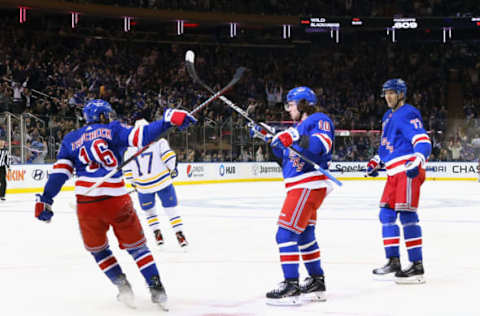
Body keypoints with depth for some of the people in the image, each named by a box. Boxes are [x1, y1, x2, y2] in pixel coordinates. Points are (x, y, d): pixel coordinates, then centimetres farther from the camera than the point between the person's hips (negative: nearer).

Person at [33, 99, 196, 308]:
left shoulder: (71, 140, 16)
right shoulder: (112, 130, 8)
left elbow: (60, 171, 7)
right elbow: (140, 136, -9)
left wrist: (45, 200, 6)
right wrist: (169, 120, -14)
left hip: (86, 203, 2)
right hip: (116, 200, -2)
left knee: (97, 249, 23)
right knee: (135, 245, 14)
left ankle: (122, 284, 9)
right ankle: (156, 289, 6)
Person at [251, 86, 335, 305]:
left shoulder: (319, 120, -7)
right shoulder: (299, 127, 23)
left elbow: (322, 144, -26)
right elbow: (286, 158, 26)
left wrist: (295, 138, -38)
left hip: (310, 185, -11)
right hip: (300, 187, 11)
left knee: (286, 233, -16)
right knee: (304, 235, 19)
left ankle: (291, 286, -19)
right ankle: (317, 282, 29)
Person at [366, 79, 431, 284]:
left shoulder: (408, 114, -9)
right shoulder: (388, 116, 21)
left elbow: (423, 142, -20)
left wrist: (416, 162, -34)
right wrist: (376, 162, 25)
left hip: (408, 171, -10)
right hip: (394, 173, 10)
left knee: (406, 215, -13)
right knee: (386, 214, 8)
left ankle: (417, 266, -12)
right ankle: (393, 262, 13)